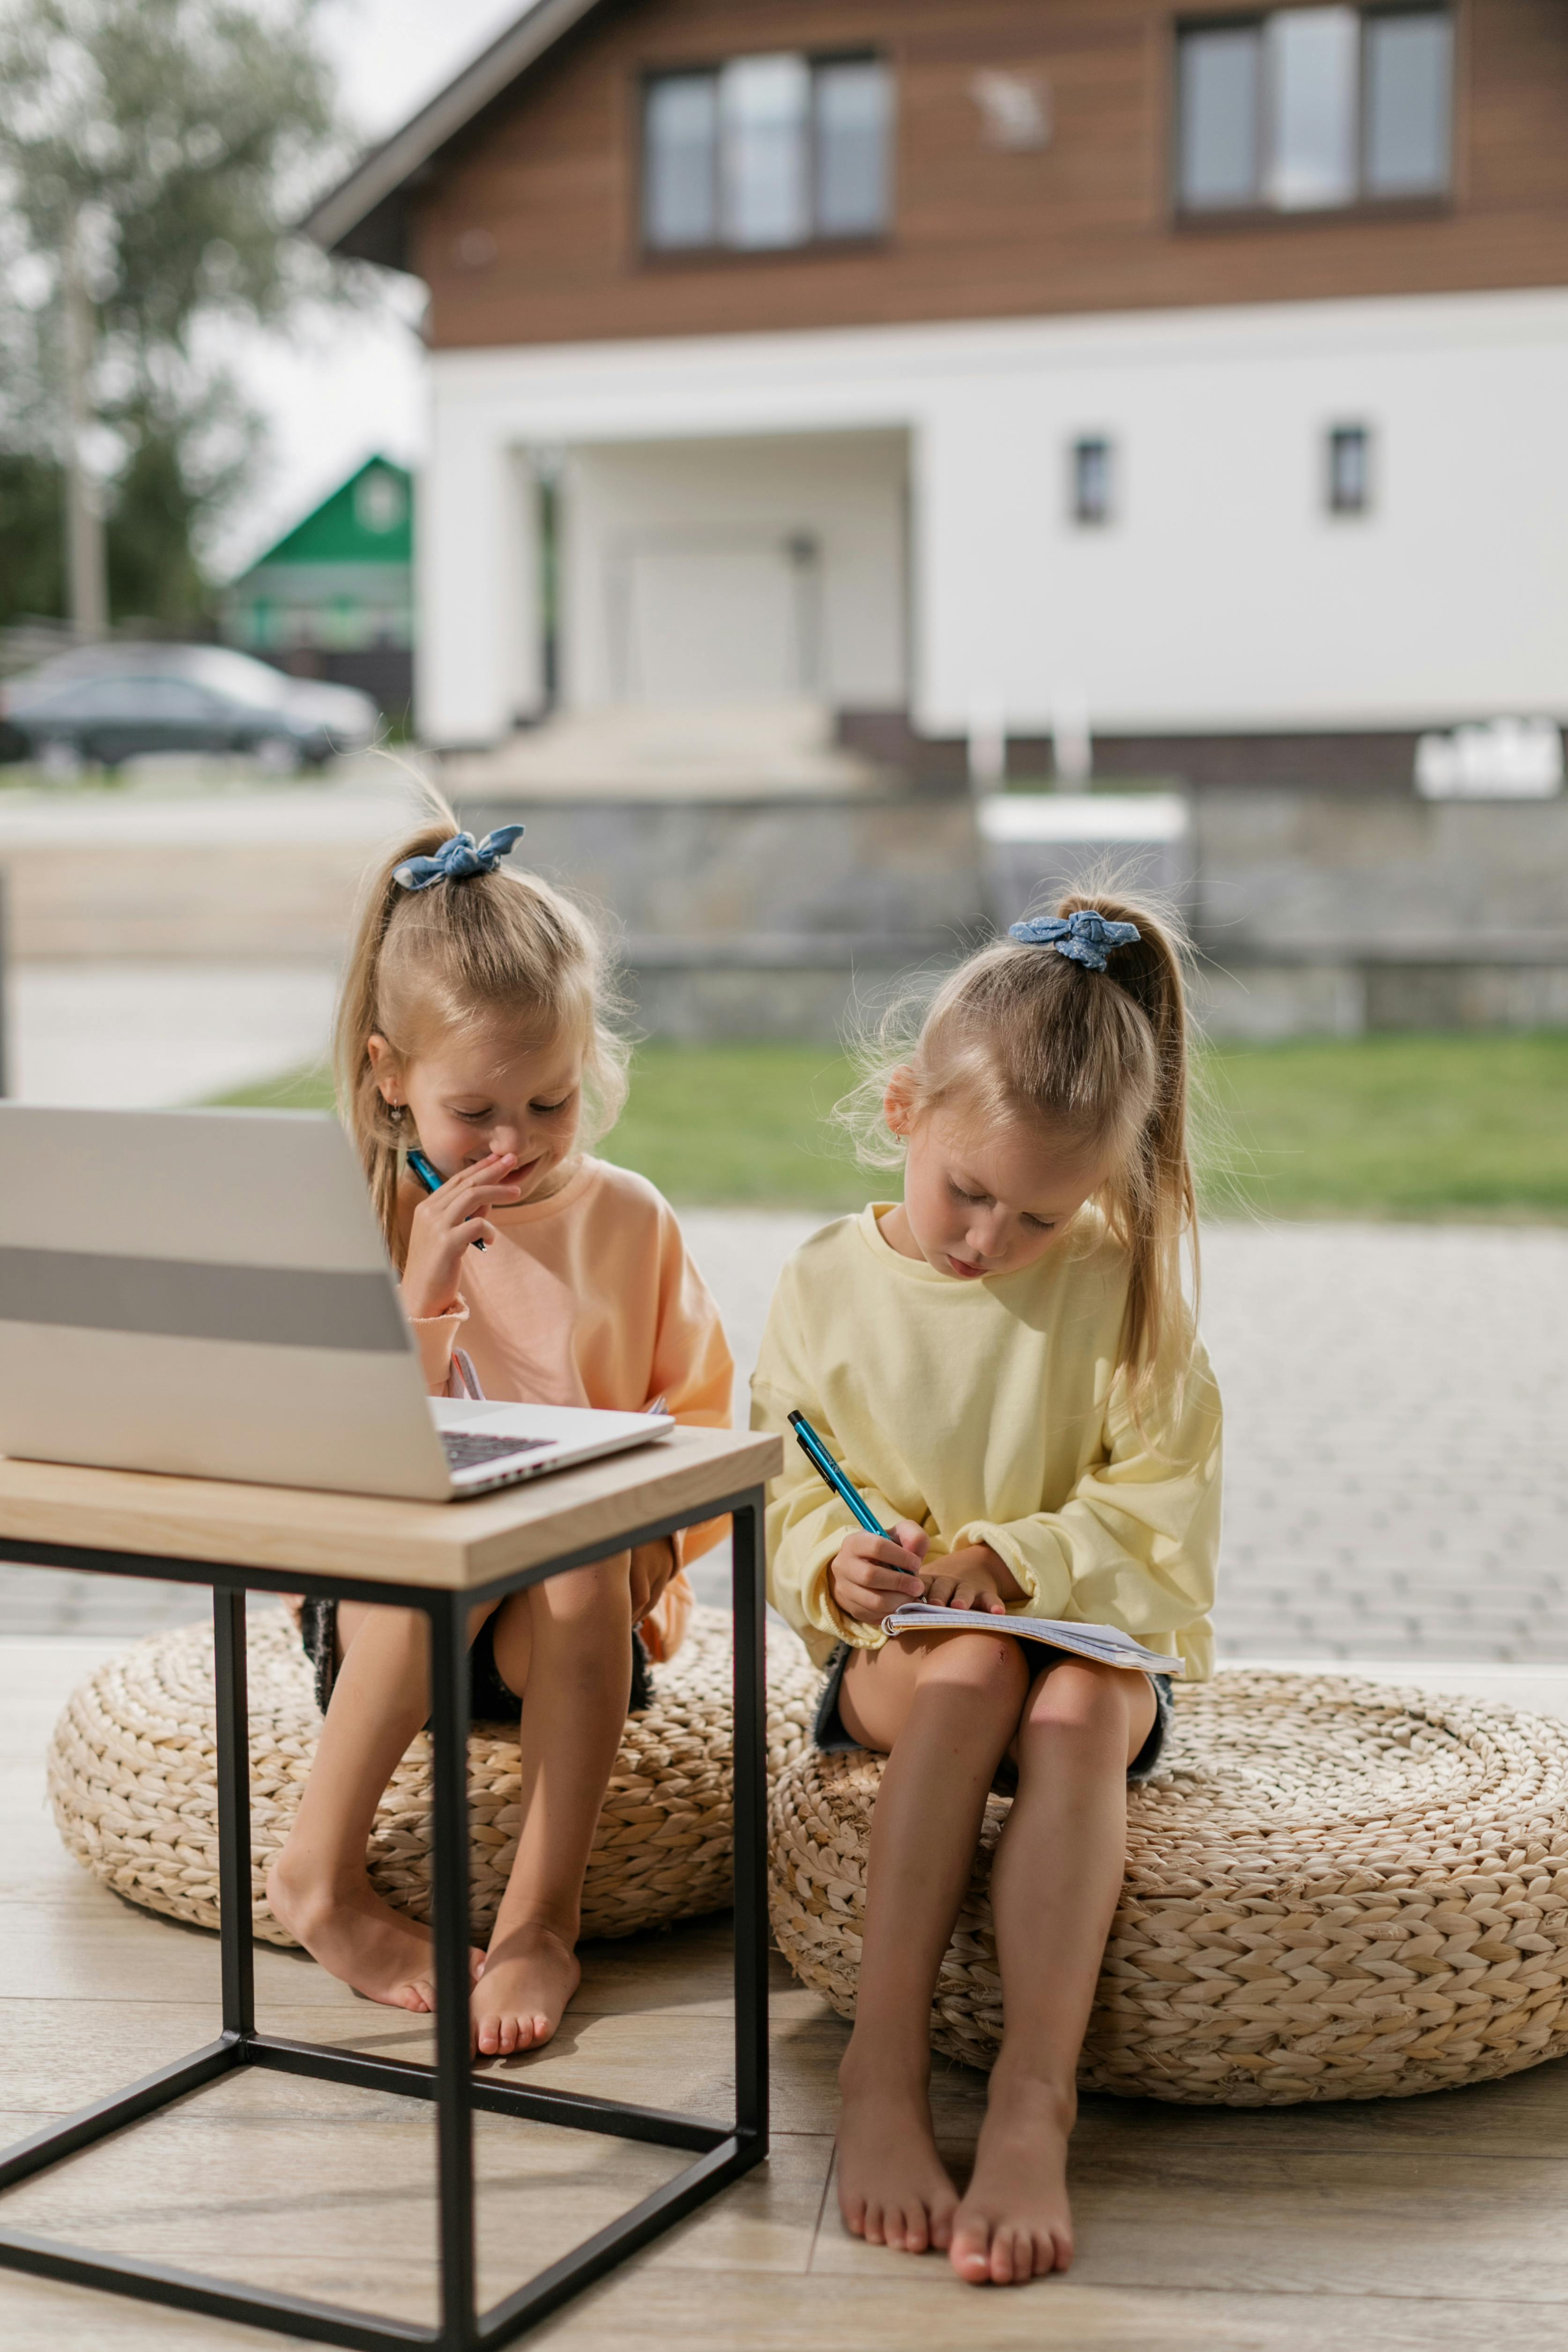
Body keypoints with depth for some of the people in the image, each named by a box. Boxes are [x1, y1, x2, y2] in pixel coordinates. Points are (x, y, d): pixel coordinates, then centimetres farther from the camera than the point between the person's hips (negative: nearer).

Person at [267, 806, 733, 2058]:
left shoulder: (625, 1218, 3)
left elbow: (704, 1417, 8)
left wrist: (646, 1529, -13)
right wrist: (421, 1290, -19)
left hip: (577, 1620, 1)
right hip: (387, 1603, -1)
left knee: (579, 1553, -32)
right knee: (457, 1527, -33)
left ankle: (540, 1924, -26)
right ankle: (322, 1879, -21)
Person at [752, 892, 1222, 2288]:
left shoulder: (1121, 1289, -3)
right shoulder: (827, 1289, 1)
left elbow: (1163, 1508, -6)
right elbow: (784, 1507, 5)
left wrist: (1007, 1562, -20)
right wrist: (835, 1566, -18)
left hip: (1096, 1642, 0)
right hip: (895, 1650, 1)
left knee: (1075, 1715, -36)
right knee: (975, 1671, -35)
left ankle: (1034, 2106, -42)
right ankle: (885, 2069, -37)